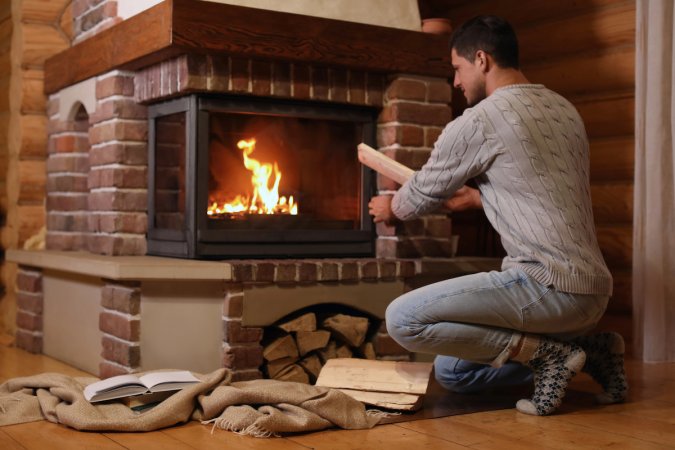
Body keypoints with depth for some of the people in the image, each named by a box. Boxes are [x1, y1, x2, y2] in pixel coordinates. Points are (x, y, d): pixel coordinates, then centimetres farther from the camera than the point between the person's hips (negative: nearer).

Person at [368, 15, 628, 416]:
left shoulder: (478, 121, -9)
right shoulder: (564, 109, 15)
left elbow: (424, 193, 5)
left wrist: (391, 209, 27)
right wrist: (477, 198, 39)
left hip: (548, 286, -9)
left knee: (403, 319, -13)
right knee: (451, 371, 17)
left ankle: (543, 352, -9)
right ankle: (586, 347, 11)